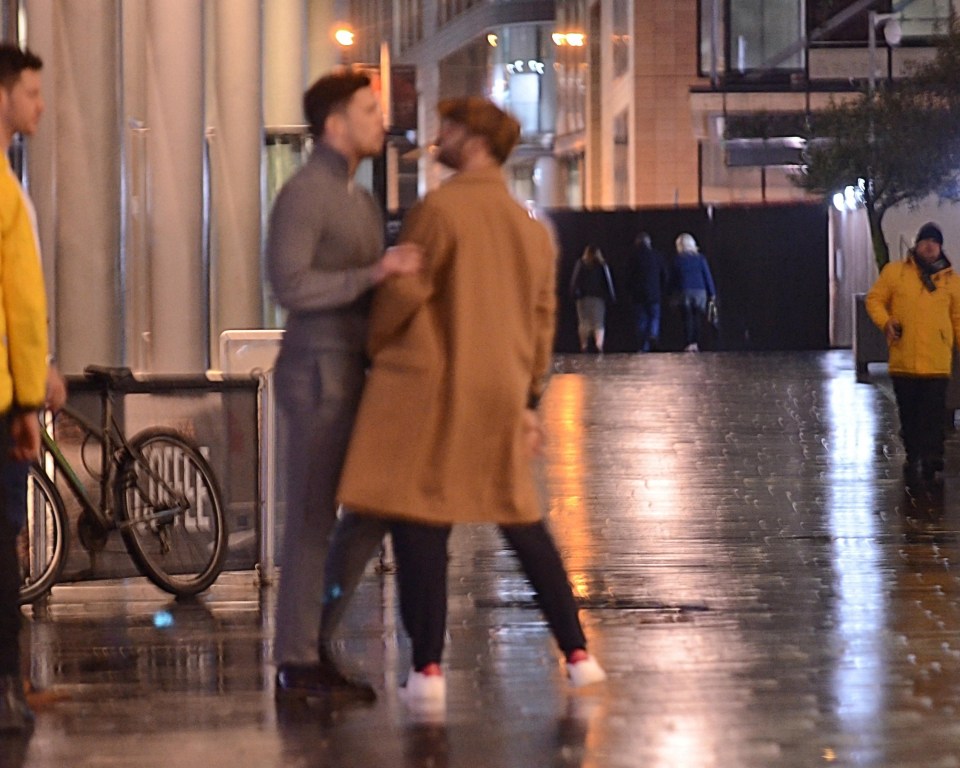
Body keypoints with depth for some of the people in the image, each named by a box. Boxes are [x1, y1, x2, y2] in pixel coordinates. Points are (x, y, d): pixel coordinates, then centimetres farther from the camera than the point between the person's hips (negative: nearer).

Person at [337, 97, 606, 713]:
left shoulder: (441, 209, -10)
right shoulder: (531, 229, 14)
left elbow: (405, 291, -11)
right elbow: (542, 318, 17)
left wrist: (374, 346, 7)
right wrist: (530, 400, 22)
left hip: (430, 384, -7)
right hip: (501, 392, 7)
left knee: (419, 523, -3)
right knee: (522, 519, 16)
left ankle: (428, 670, -8)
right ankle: (578, 655, 15)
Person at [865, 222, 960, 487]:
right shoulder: (894, 271, 5)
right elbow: (874, 299, 8)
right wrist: (885, 322, -10)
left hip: (937, 364, -1)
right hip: (903, 362, 1)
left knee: (933, 416, -7)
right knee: (909, 415, 9)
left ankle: (931, 462, -5)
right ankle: (914, 458, 21)